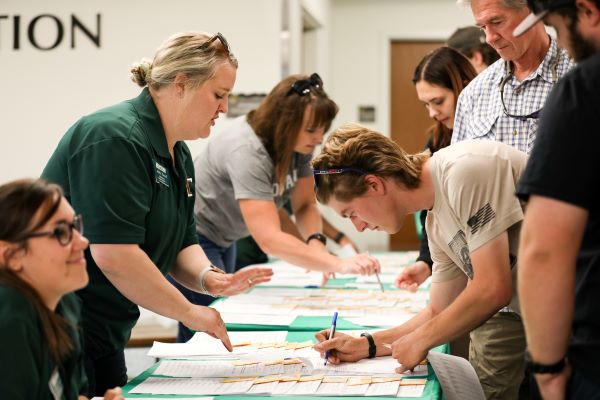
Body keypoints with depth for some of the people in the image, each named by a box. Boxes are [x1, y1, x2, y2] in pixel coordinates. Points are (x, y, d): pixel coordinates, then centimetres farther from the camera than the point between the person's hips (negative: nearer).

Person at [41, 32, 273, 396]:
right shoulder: (116, 138, -20)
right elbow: (113, 253, -27)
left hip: (101, 335, 10)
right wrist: (189, 312, -18)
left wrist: (209, 278, -8)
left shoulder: (179, 156, 11)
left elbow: (181, 242, 15)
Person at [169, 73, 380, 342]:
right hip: (190, 237, -8)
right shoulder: (246, 151, -35)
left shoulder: (299, 144, -11)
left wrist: (315, 242, -26)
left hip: (223, 238, 8)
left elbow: (305, 205, -3)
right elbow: (270, 239, -42)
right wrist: (338, 265, -49)